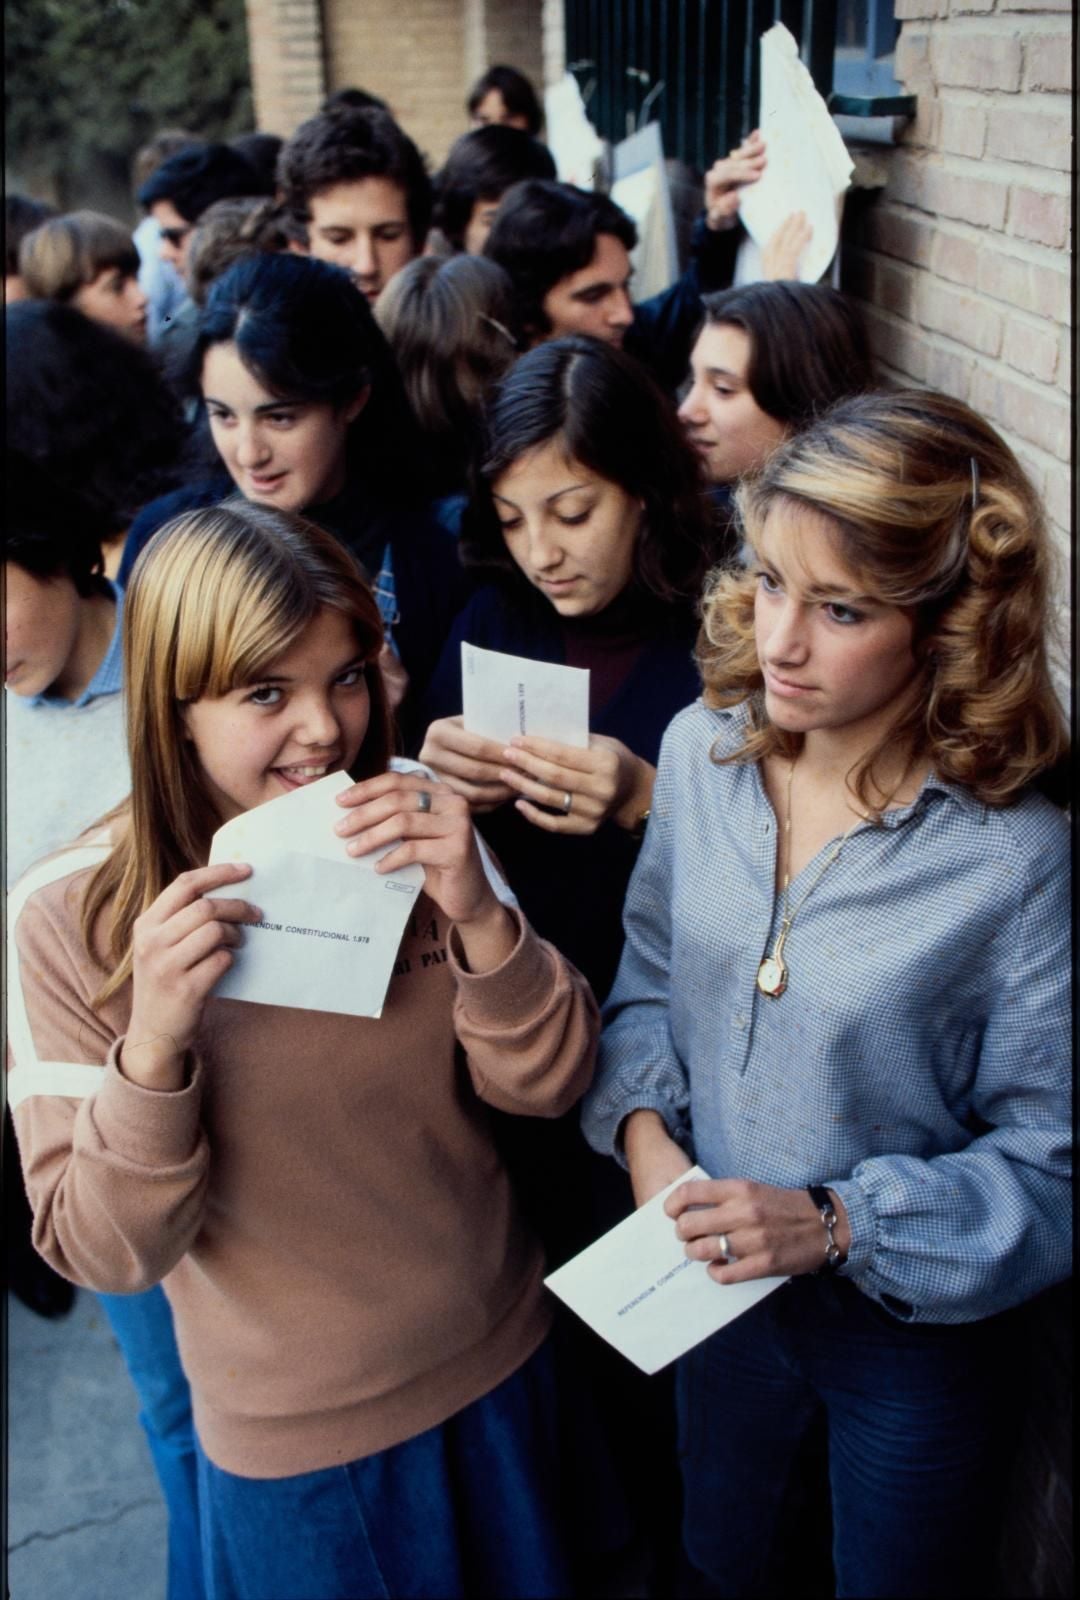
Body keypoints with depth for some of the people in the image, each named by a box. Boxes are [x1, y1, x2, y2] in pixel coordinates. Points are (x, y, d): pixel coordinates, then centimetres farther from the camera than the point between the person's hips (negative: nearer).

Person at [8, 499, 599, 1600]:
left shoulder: (418, 836, -11)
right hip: (288, 1437, -3)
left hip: (496, 1362, 4)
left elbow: (545, 1087, -12)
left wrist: (478, 915, -29)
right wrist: (153, 1041, -35)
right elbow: (103, 1252, -17)